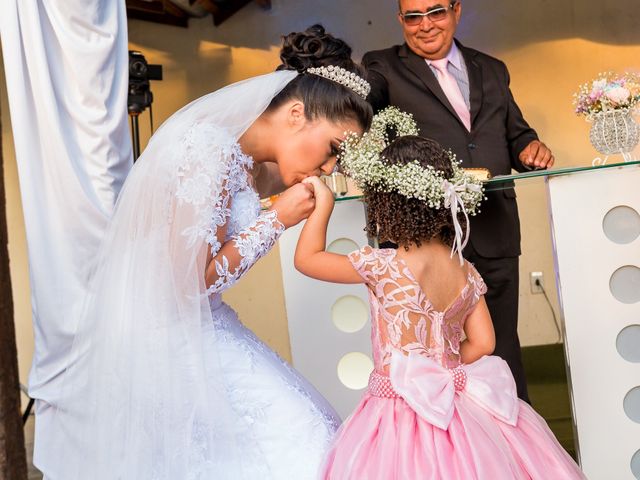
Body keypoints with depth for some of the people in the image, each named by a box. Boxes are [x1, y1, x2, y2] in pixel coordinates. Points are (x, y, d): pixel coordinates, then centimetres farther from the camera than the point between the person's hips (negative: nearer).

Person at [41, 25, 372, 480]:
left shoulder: (236, 155, 10)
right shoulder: (212, 151, -20)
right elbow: (194, 278, -21)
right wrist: (278, 219, -15)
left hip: (189, 333, 10)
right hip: (165, 340, -10)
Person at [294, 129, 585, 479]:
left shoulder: (380, 267, -15)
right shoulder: (466, 272, 1)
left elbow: (306, 259, -1)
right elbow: (482, 343, 6)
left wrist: (323, 205, 10)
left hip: (401, 412, -6)